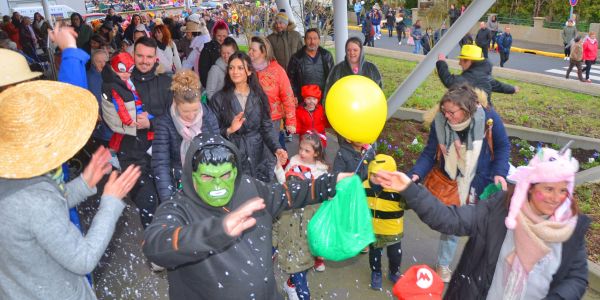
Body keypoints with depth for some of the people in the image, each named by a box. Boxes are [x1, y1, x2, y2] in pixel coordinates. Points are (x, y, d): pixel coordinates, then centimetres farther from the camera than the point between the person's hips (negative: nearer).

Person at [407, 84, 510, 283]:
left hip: (481, 184, 0)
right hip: (451, 185, 0)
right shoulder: (439, 122, -19)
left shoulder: (488, 118, -21)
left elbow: (503, 147, -5)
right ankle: (443, 265, 36)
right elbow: (430, 153, -11)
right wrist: (416, 174, -27)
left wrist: (500, 173, -18)